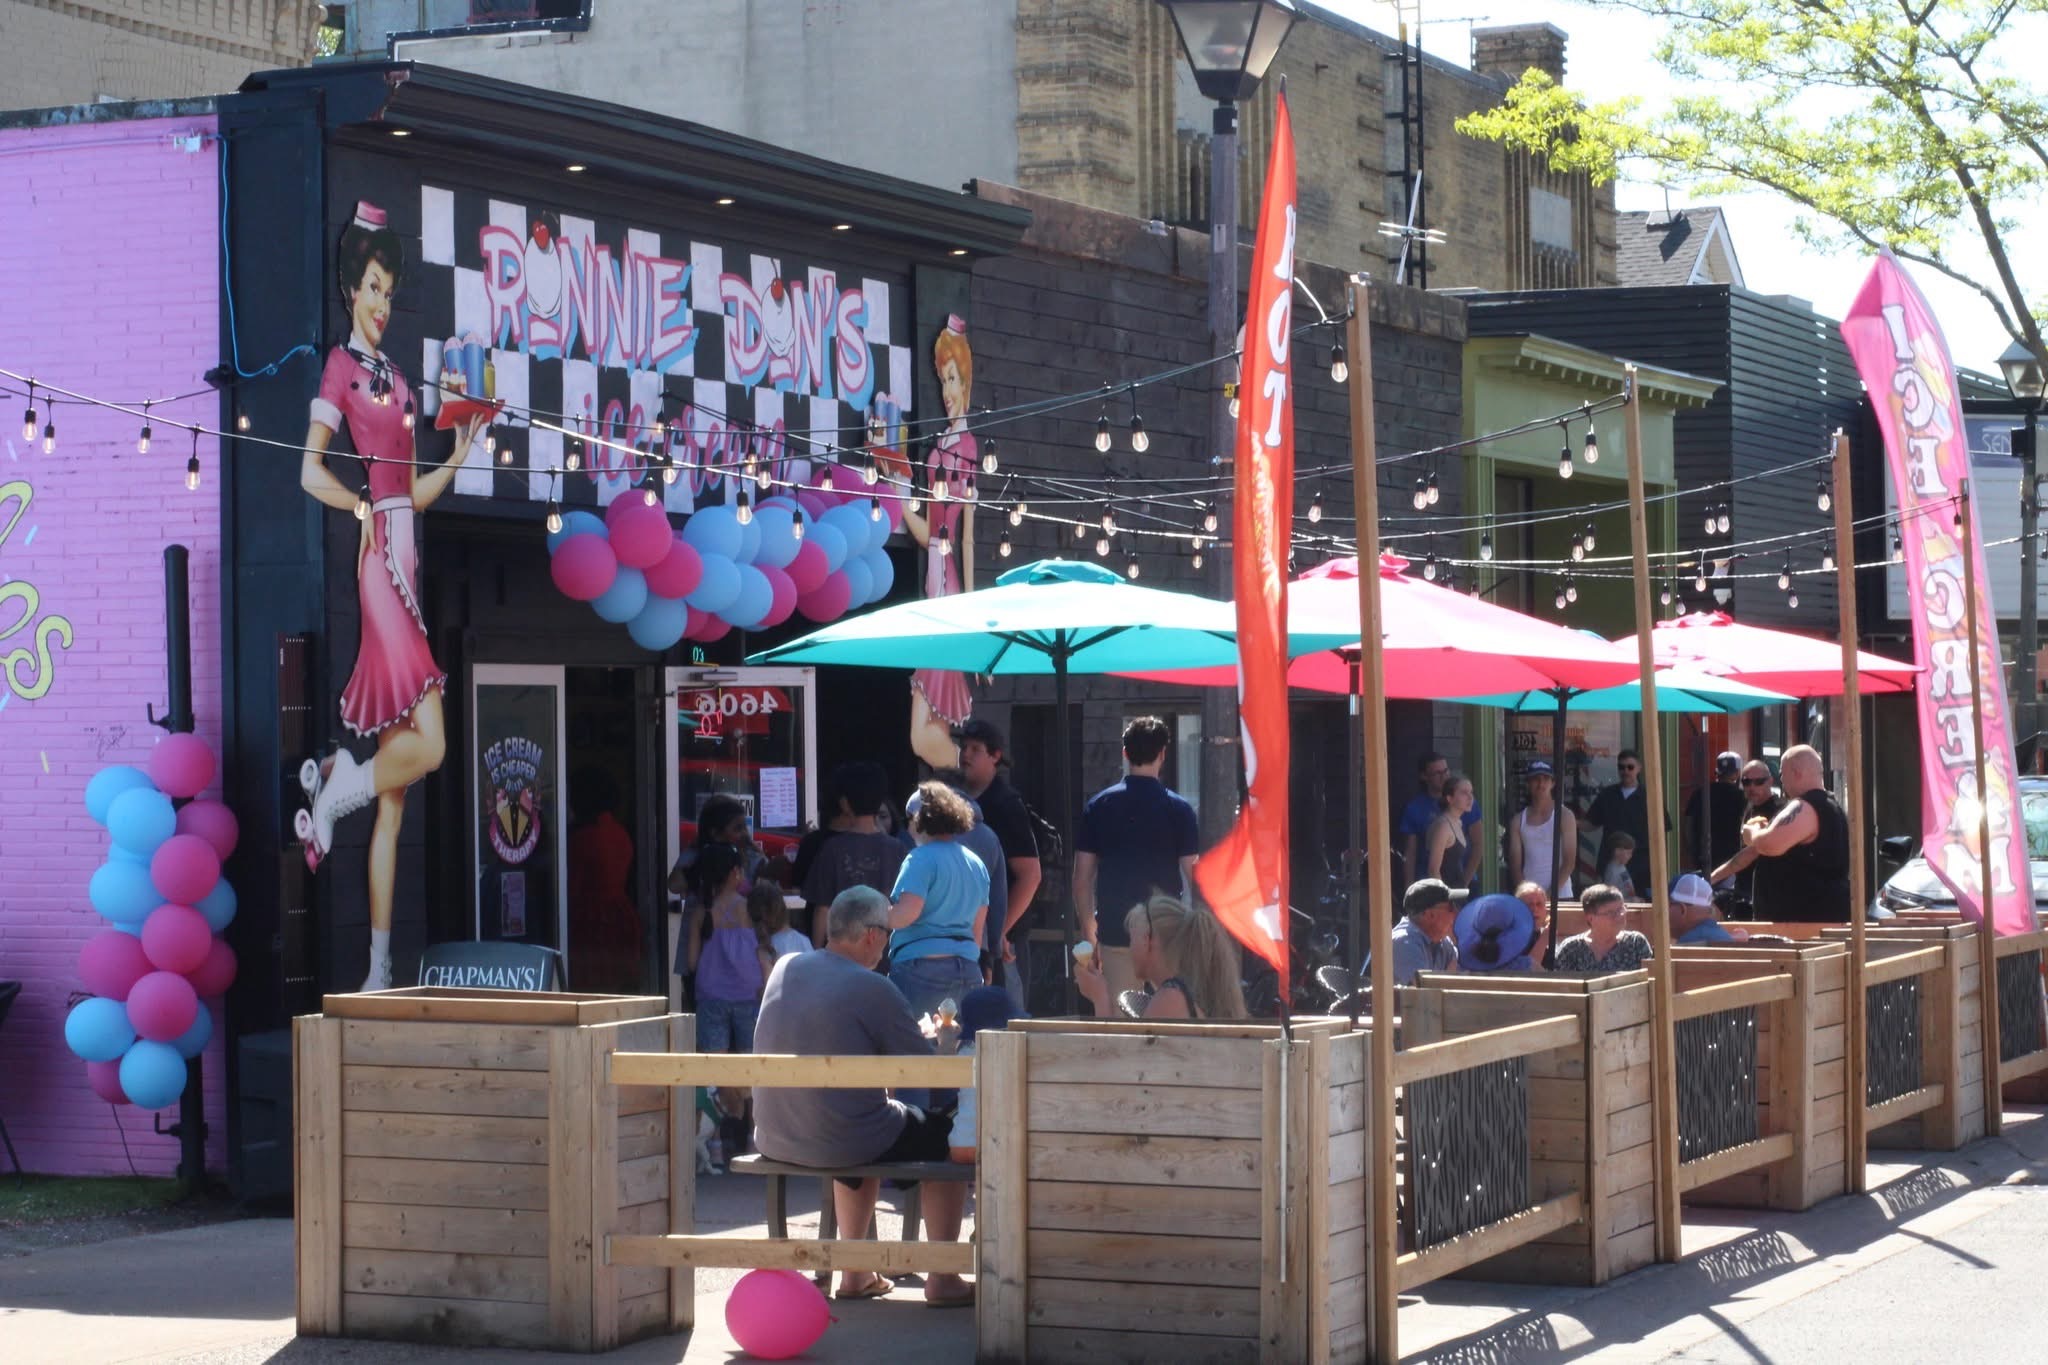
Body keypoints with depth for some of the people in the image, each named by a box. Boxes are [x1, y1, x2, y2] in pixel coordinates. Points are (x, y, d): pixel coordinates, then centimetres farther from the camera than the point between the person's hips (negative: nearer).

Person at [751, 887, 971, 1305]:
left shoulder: (785, 969, 4)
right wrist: (925, 1035, 14)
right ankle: (942, 1279, 13)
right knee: (946, 1135, 15)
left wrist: (910, 1034, 24)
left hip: (774, 1140, 7)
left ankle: (855, 1274, 37)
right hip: (841, 1142, -7)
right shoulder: (874, 989, -16)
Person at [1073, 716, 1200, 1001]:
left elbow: (1081, 879, 4)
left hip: (1114, 933, 2)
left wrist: (1089, 934, 13)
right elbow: (1194, 877, -6)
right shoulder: (1178, 809, -4)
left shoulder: (1098, 806, 3)